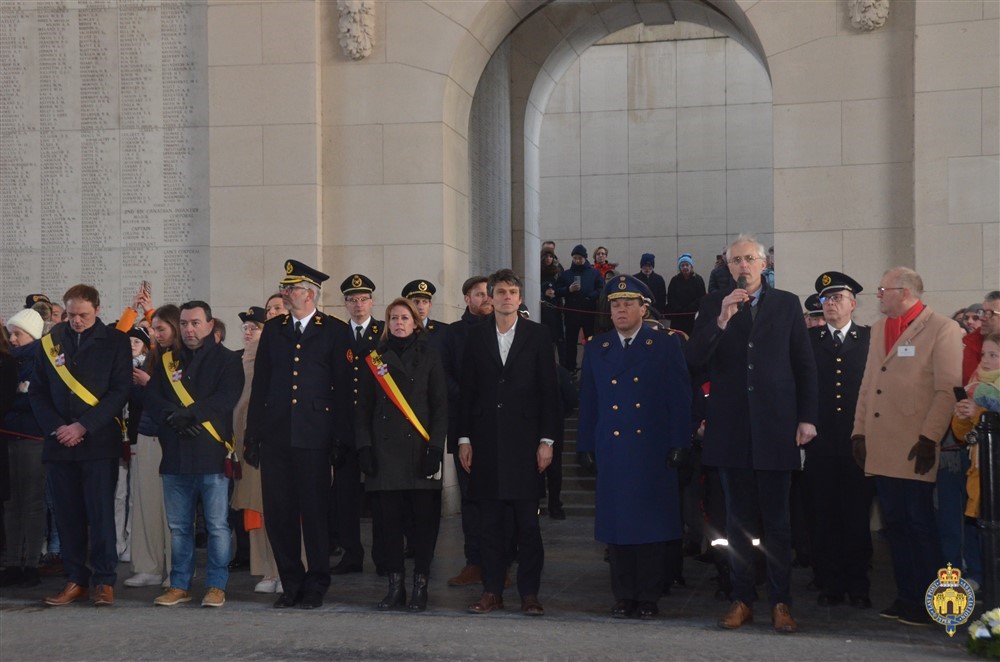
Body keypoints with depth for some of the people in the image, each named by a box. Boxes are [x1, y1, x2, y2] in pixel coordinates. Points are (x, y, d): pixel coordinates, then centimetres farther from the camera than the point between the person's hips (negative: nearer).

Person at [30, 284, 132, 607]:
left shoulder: (115, 341, 2)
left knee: (101, 513, -2)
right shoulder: (50, 342, 11)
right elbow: (37, 392, 10)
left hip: (100, 441, -3)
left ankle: (104, 581, 6)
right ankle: (76, 580, 14)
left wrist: (83, 426, -11)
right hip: (59, 442, 3)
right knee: (67, 514, 5)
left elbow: (120, 390, -4)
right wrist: (56, 427, -5)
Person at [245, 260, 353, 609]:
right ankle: (291, 584, 17)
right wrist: (252, 436, 7)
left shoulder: (335, 331, 3)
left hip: (313, 436, -4)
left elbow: (343, 387, 0)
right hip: (275, 436, 4)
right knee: (278, 513, 5)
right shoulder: (273, 329, 13)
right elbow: (259, 384, 12)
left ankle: (316, 586, 13)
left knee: (315, 511, 1)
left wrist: (342, 437, -6)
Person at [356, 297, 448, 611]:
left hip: (419, 448, -2)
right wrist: (364, 445, 0)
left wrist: (435, 447, -7)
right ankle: (395, 585, 9)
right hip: (384, 449, 2)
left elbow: (440, 405, 2)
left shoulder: (429, 356, 6)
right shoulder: (376, 359, 11)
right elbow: (364, 406, 11)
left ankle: (420, 586, 7)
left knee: (424, 515, -1)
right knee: (388, 516, 1)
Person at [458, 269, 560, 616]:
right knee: (490, 520, 6)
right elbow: (467, 390, 8)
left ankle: (529, 593, 10)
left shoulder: (538, 335, 3)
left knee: (527, 521, 2)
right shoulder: (476, 335, 8)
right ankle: (492, 591, 14)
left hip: (524, 440, -2)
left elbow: (549, 390, 1)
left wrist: (547, 440, -4)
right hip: (486, 441, 2)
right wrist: (464, 438, 2)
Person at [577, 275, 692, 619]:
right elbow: (588, 402, 12)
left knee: (652, 524, 1)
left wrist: (677, 445, -7)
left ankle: (649, 597, 12)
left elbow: (680, 398, -1)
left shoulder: (666, 344, 2)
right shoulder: (596, 349, 11)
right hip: (611, 452, 3)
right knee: (616, 524, 4)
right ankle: (623, 596, 15)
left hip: (653, 452, -2)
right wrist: (586, 446, 6)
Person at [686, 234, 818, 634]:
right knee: (738, 519, 8)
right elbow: (694, 359, -5)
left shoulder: (787, 304, 6)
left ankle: (781, 602, 11)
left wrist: (807, 417, 0)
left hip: (775, 427, -1)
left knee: (776, 520, 3)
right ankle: (742, 600, 16)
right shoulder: (713, 304, 6)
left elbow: (805, 364, 6)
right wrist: (721, 319, -18)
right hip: (731, 428, 1)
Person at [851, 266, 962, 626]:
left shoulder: (942, 329, -6)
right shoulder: (878, 329, 15)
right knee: (894, 524, 11)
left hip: (916, 449, -6)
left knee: (920, 525, 1)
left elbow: (948, 391, -12)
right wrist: (859, 431, 10)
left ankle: (928, 604, 12)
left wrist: (929, 439, -17)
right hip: (882, 448, 6)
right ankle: (905, 597, 21)